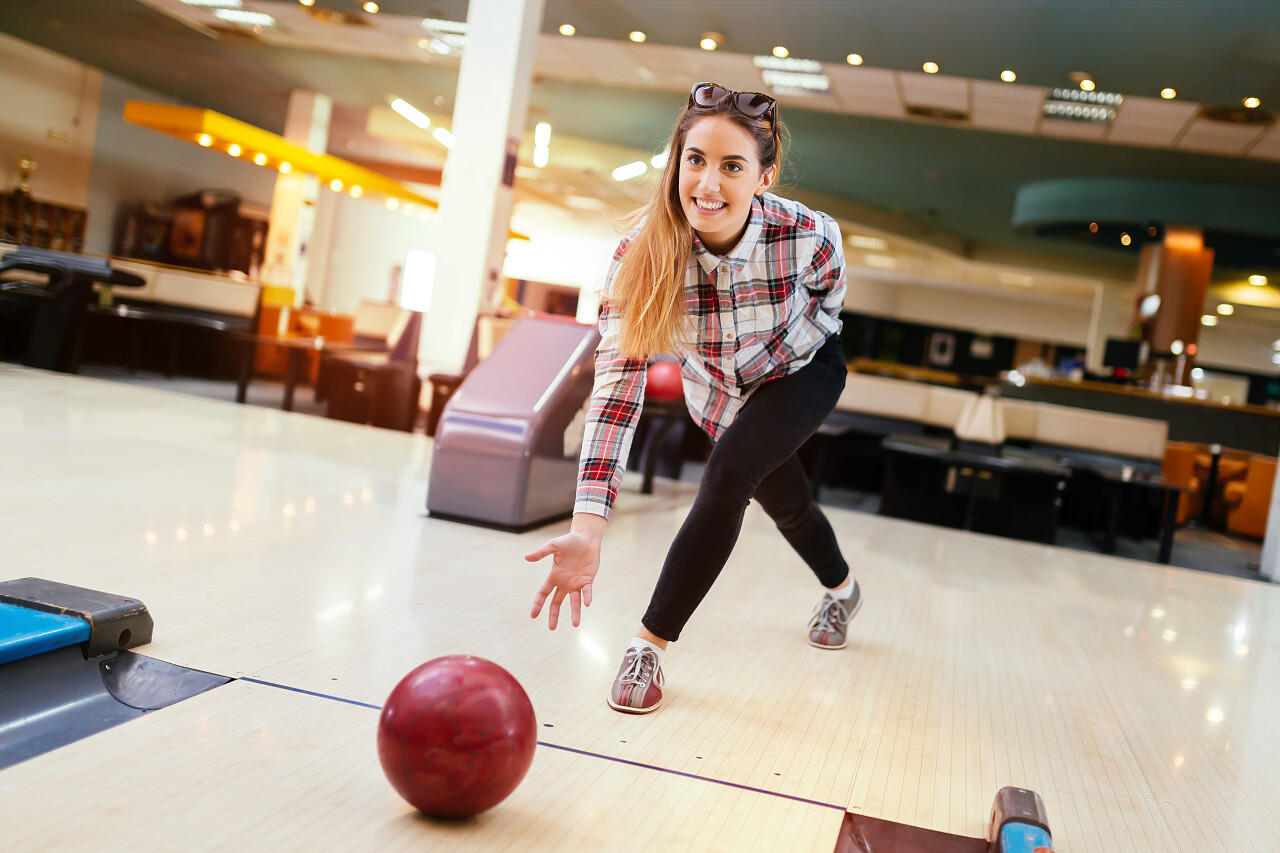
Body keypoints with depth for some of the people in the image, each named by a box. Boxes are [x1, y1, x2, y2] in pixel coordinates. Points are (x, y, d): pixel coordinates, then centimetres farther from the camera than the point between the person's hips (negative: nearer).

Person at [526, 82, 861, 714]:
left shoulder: (806, 235, -36)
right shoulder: (643, 254, -36)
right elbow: (617, 384, -40)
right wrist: (587, 529, -49)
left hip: (801, 369, -2)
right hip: (714, 385, 2)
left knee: (729, 472, -28)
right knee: (785, 503, 22)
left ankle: (650, 645, -14)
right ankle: (843, 589, 56)